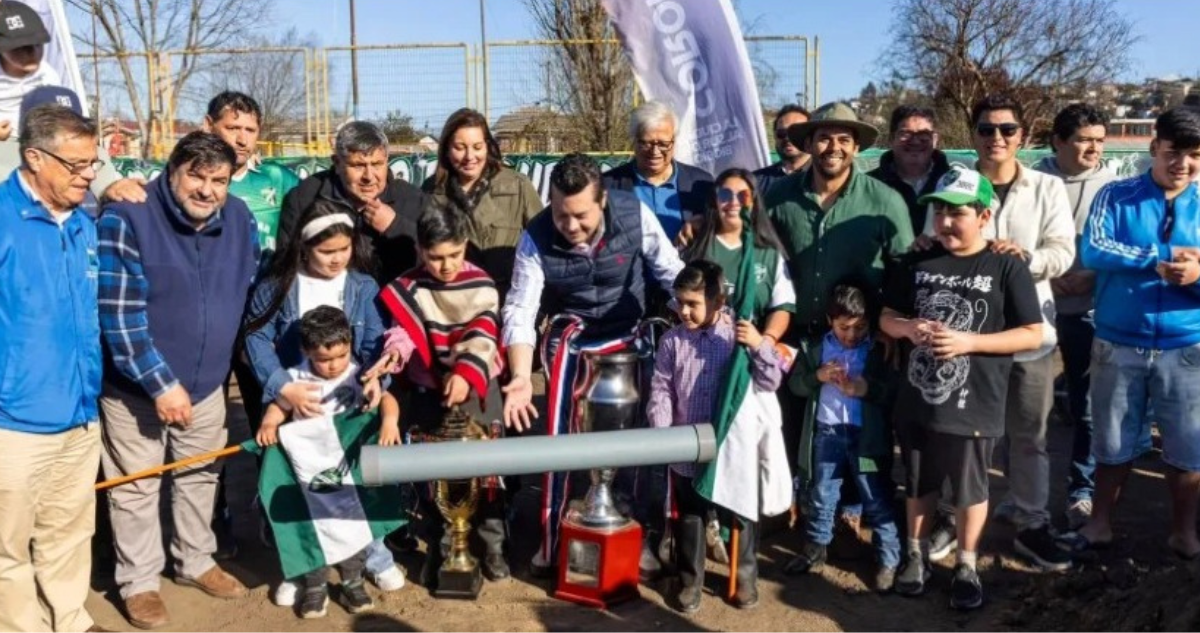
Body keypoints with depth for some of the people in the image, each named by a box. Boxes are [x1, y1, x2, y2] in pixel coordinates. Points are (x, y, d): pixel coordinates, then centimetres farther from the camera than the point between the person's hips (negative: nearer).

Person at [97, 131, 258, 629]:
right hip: (135, 386, -5)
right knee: (137, 487, 9)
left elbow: (248, 296, 7)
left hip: (206, 382, 5)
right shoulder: (126, 219, -21)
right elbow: (119, 315, -23)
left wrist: (225, 364, 9)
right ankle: (138, 582, 27)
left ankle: (196, 562, 40)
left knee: (199, 477, 20)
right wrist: (160, 383, -24)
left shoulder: (240, 219, -5)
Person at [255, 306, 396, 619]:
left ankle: (352, 582, 20)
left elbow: (385, 398, -12)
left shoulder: (358, 376, -5)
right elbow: (279, 406, 9)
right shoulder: (296, 379, -2)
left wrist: (389, 420, -33)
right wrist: (268, 425, -11)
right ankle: (315, 586, 17)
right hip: (309, 468, 0)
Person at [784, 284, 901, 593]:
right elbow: (795, 383, 5)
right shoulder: (816, 347, 4)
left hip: (867, 436, -3)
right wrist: (817, 375, -14)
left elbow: (894, 390, -8)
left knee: (877, 501, 4)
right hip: (826, 432, 3)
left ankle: (889, 561, 15)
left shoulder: (881, 350, -4)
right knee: (821, 496, 16)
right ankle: (814, 550, 32)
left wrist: (865, 388, -23)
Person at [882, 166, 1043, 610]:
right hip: (917, 400, 4)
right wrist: (909, 328, -13)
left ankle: (967, 567, 29)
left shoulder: (1006, 267, -8)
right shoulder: (917, 263, 3)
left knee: (970, 489, 11)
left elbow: (1033, 335, -8)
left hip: (972, 405, -3)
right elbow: (886, 318, 10)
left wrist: (969, 341, -19)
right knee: (919, 485, 17)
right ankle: (917, 555, 36)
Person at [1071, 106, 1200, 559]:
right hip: (1119, 344, -1)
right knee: (1113, 443, 12)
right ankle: (1100, 523, 28)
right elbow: (1094, 251, -17)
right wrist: (1163, 259, -19)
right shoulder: (1116, 196, -2)